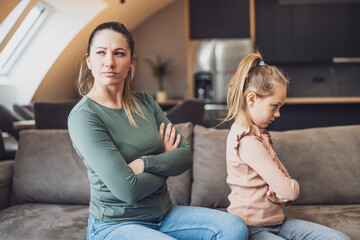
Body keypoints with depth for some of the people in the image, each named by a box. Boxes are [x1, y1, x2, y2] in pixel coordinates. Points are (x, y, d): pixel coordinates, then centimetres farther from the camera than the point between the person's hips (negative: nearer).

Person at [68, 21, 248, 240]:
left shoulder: (145, 103, 5)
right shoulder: (83, 117, -16)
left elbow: (186, 155, 1)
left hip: (163, 213, 7)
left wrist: (145, 164, -16)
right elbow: (127, 190, -22)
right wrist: (166, 163, -5)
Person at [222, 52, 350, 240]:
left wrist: (281, 192, -10)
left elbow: (284, 178, 12)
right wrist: (292, 187, 2)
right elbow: (289, 191, -22)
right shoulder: (247, 141, -21)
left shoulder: (259, 134, 12)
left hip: (276, 221, 9)